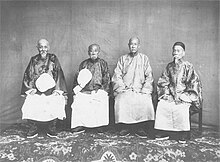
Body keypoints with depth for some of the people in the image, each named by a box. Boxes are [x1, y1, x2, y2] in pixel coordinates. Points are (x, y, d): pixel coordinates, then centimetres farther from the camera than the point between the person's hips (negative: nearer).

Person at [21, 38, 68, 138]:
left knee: (54, 104, -23)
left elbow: (59, 75, 1)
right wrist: (30, 89, -2)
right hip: (36, 90, 1)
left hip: (51, 90, -1)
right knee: (30, 104, -21)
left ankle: (51, 129, -5)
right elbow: (27, 75, 11)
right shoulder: (33, 60, 11)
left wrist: (58, 90, -9)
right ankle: (33, 129, -4)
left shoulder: (53, 59, 6)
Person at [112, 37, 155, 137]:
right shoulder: (123, 59, 15)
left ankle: (141, 128, -15)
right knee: (121, 101, -29)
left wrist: (144, 90, -7)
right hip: (125, 89, 1)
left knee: (146, 101, -29)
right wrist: (122, 88, -8)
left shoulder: (144, 58, 14)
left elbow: (149, 76, 7)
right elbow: (117, 76, 7)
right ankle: (124, 127, -15)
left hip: (140, 89, 0)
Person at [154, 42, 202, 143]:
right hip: (171, 94, 4)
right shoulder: (169, 66, 12)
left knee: (181, 107, -33)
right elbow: (163, 81, 13)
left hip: (184, 95, -4)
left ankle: (183, 135, -15)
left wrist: (183, 96, -12)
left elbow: (194, 82, -5)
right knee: (161, 104, -23)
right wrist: (166, 92, -4)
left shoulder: (188, 66, -1)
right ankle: (163, 133, -12)